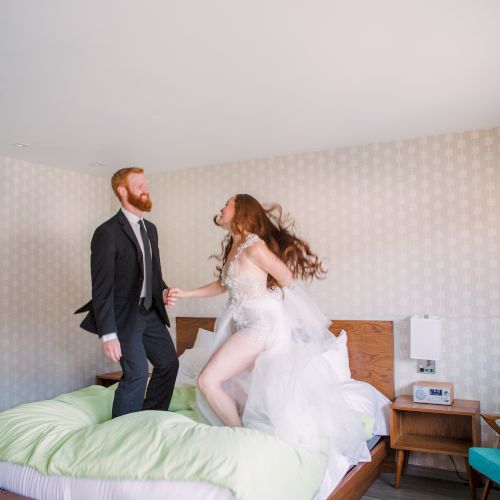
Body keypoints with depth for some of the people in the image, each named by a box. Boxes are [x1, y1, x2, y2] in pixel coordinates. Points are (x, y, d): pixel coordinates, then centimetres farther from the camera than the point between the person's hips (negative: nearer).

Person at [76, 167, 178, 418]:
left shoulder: (150, 228, 10)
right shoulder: (107, 232, -15)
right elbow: (102, 288, -18)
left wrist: (163, 291, -2)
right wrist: (108, 334, -21)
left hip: (150, 311, 8)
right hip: (123, 315, -8)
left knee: (169, 363, 9)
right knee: (137, 373, -11)